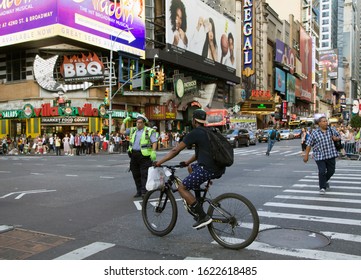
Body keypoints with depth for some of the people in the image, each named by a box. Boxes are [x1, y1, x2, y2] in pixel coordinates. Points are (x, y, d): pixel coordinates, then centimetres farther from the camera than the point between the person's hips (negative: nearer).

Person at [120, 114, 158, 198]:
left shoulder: (149, 131, -2)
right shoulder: (133, 130, 15)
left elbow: (154, 142, -8)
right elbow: (122, 131, 18)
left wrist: (153, 152, -20)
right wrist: (124, 122, 13)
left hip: (144, 155, -6)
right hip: (134, 154, 6)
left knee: (144, 175, -5)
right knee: (136, 175, 10)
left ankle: (144, 191, 0)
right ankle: (139, 191, 20)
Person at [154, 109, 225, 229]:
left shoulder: (195, 133, -6)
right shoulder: (208, 132, 20)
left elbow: (175, 150, -7)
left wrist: (159, 162, 0)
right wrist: (187, 162, 32)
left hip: (208, 169, -9)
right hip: (219, 168, 9)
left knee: (182, 188, 0)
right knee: (191, 168, 30)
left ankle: (203, 217, -5)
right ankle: (198, 200, 29)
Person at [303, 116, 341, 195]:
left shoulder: (331, 130, 5)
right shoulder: (314, 133, -5)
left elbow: (339, 137, 17)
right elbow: (309, 144, -3)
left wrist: (336, 138, -7)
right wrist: (306, 155, -5)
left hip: (331, 154, 4)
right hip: (320, 156, -4)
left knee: (331, 171, 12)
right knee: (322, 172, -10)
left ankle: (324, 181, 40)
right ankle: (322, 188, 3)